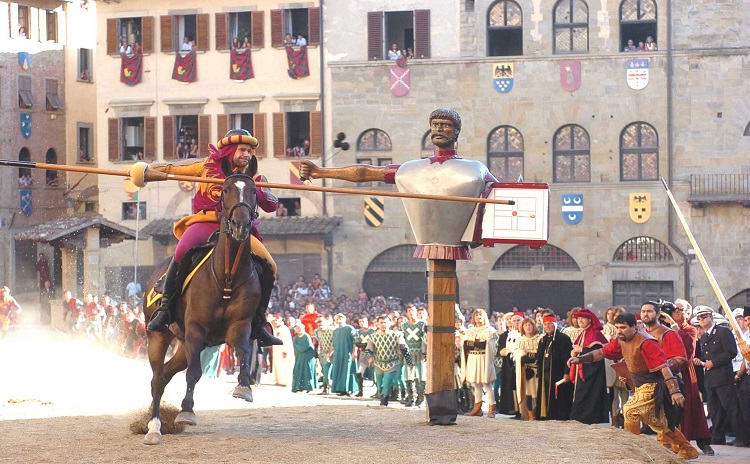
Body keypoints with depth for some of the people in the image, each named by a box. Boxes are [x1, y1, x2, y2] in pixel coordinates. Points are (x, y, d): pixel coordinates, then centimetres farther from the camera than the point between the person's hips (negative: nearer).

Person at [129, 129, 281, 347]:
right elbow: (173, 168, 9)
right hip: (205, 223, -3)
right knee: (183, 251, -35)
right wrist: (149, 169, -9)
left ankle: (258, 322, 4)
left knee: (268, 267, -12)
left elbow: (272, 206, 5)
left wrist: (257, 191, -15)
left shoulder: (252, 177, 15)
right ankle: (164, 308, -24)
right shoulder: (207, 166, 10)